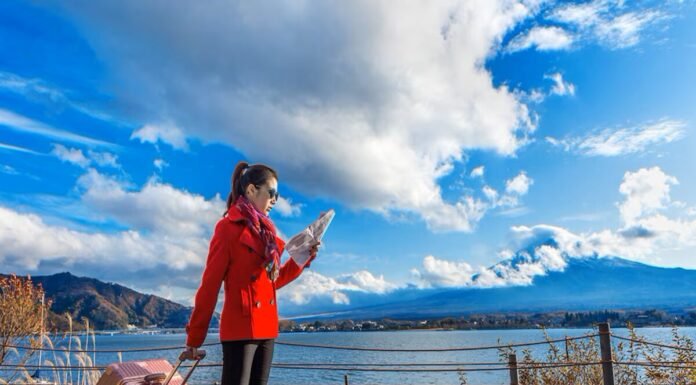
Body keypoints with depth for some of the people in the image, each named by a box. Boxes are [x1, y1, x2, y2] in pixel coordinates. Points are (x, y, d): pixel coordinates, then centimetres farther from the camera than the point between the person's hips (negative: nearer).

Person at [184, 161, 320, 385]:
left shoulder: (265, 231, 14)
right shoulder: (228, 227, -8)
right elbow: (210, 284, -9)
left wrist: (302, 258, 5)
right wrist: (195, 337, -7)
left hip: (266, 328, 8)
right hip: (239, 328, -7)